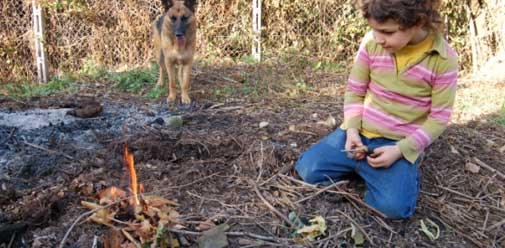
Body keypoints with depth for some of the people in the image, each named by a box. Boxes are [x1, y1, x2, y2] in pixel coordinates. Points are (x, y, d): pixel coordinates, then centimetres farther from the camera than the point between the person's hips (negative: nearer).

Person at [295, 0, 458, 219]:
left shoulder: (444, 59, -14)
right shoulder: (371, 43, -8)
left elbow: (439, 118, -9)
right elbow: (354, 91, 3)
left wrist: (400, 150, -19)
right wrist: (352, 129, -12)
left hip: (401, 143, -3)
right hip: (359, 133, 3)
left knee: (394, 206, -25)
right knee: (307, 169, -11)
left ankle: (406, 171, 9)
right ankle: (362, 168, 12)